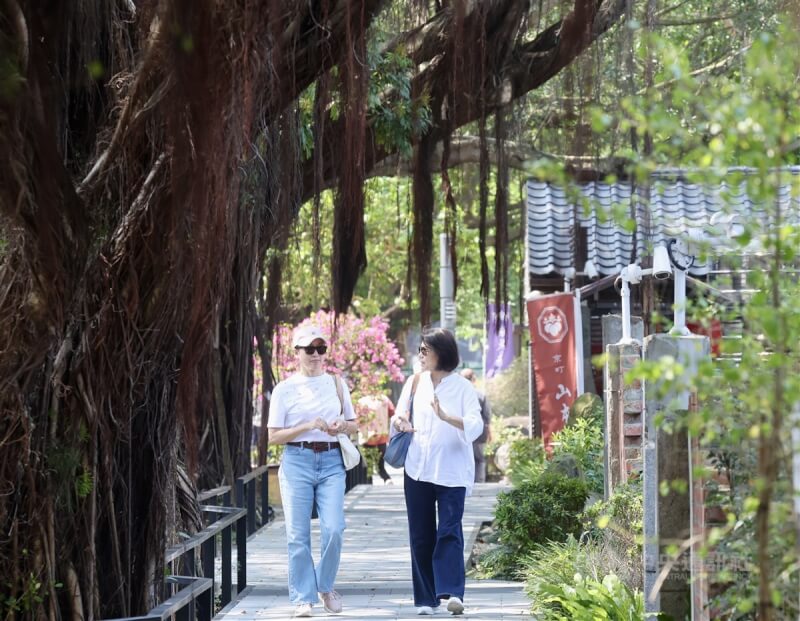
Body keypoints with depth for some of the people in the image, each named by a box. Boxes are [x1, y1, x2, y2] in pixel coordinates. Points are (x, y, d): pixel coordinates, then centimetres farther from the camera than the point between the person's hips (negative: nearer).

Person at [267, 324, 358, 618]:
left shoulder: (336, 383, 10)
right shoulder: (284, 389, 2)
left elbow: (354, 424, 17)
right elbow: (274, 436, -1)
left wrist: (341, 426, -6)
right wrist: (308, 426, -14)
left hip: (331, 461, 1)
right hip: (297, 461, -1)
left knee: (333, 529, -11)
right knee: (298, 535, -3)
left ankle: (325, 586, 12)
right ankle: (303, 598, 7)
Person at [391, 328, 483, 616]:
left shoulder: (462, 387, -3)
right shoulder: (415, 382, 9)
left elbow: (476, 425, -13)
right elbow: (399, 416, 16)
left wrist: (446, 417, -29)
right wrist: (400, 423, -9)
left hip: (451, 471, -4)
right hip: (417, 470, 4)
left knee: (449, 531, -12)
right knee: (421, 536, 5)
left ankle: (452, 592, -19)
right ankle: (426, 599, 11)